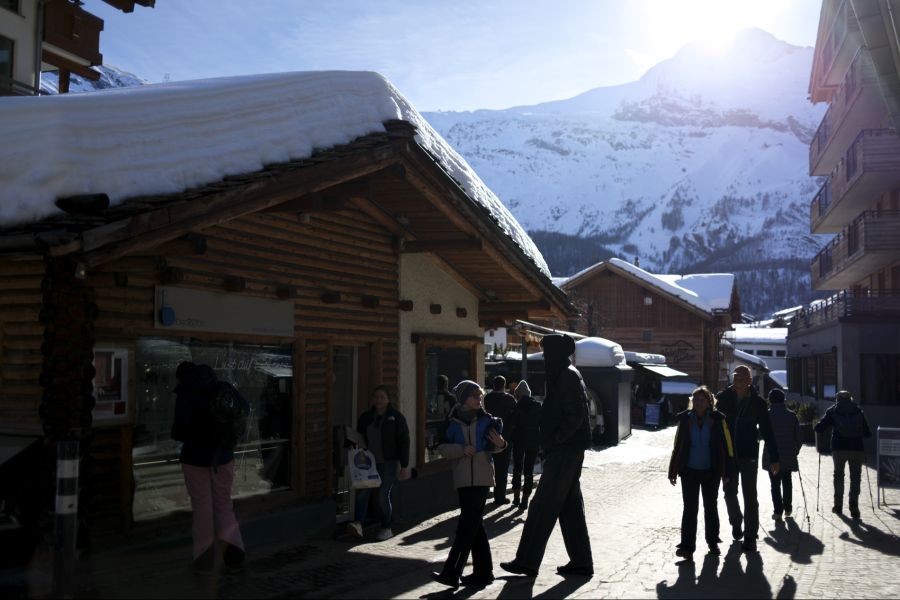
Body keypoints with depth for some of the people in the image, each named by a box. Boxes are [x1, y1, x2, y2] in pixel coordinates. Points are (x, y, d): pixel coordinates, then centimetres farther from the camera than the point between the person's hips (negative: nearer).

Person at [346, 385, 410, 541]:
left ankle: (386, 528, 12)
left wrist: (404, 466, -6)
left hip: (389, 464, -4)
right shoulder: (366, 417, 10)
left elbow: (404, 442, -3)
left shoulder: (396, 417, -2)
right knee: (362, 491, -12)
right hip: (369, 463, 4)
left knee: (384, 496, -2)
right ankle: (357, 523, -16)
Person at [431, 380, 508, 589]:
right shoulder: (453, 422, 3)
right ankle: (483, 571, 18)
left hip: (482, 477, -2)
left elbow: (494, 447, 10)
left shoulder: (487, 420, 1)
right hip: (463, 479, 3)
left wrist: (500, 444, -13)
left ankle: (451, 572, -8)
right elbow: (443, 448, 1)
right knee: (474, 525, 9)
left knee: (468, 524, -6)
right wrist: (462, 449, -15)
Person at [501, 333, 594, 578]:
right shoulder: (565, 375, 15)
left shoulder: (567, 377, -14)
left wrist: (555, 440, -17)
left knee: (543, 507, -4)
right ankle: (581, 562, 18)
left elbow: (575, 416, -22)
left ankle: (527, 561, 2)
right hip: (569, 451, 10)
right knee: (570, 507, 12)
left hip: (564, 452, -10)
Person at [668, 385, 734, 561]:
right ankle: (687, 546, -3)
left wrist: (727, 471, -3)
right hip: (689, 472, 0)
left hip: (711, 472, 0)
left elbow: (726, 445, -1)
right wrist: (673, 471, 4)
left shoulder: (717, 419, -5)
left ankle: (713, 543, 28)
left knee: (710, 507, 14)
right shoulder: (685, 419, -2)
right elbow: (677, 446, 3)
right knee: (689, 508, -3)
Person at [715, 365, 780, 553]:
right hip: (727, 454, 1)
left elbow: (766, 431, 0)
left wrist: (774, 458, -3)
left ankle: (750, 536, 6)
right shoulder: (723, 398, -2)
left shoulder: (757, 402, -3)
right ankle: (736, 523, 36)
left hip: (749, 455, -1)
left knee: (750, 496, -1)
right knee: (729, 492, 11)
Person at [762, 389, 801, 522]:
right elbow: (798, 437, 1)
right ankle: (787, 508, 24)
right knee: (787, 482, 18)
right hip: (788, 456, 3)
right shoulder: (792, 415, 0)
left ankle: (778, 511, 0)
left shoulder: (767, 415, -8)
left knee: (775, 484, 3)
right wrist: (795, 451, 13)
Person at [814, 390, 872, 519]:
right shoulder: (858, 410, 9)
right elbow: (868, 433, 6)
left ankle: (838, 506, 21)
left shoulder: (832, 410, 6)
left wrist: (818, 426, 21)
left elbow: (819, 428, -1)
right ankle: (854, 507, -3)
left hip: (839, 448, 0)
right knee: (855, 477, 7)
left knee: (838, 475, 16)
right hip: (857, 448, 0)